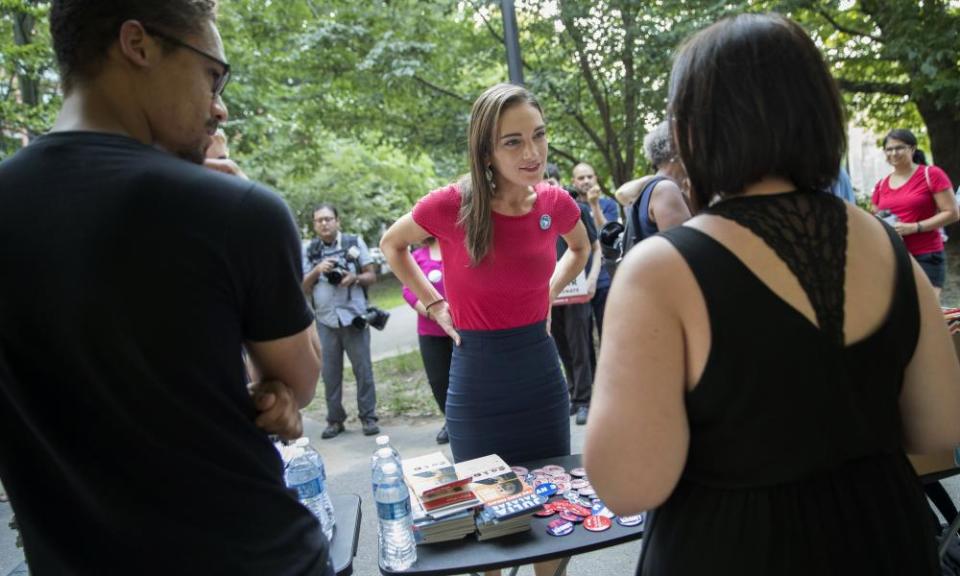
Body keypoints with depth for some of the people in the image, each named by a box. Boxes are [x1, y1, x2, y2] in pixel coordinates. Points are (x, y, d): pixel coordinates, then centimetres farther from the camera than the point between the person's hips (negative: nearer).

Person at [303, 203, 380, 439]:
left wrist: (355, 278, -15)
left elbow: (372, 275, 5)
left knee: (363, 369, 1)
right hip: (325, 321, 2)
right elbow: (303, 289, 7)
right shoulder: (309, 250, 8)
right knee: (330, 373, 5)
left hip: (353, 317, -2)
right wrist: (317, 270, -10)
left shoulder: (354, 242, 4)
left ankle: (368, 417, 10)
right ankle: (335, 419, 14)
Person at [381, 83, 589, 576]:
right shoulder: (452, 206, -17)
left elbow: (580, 248, 19)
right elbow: (391, 246, 5)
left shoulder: (556, 203, -6)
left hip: (540, 371, 3)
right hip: (477, 377, -3)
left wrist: (549, 292, 8)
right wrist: (434, 304, 0)